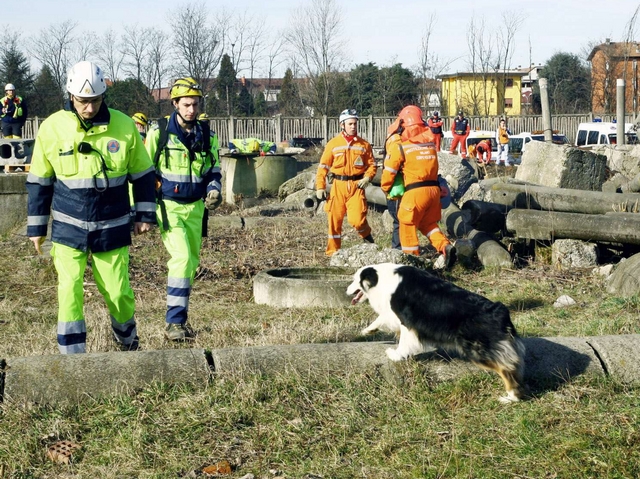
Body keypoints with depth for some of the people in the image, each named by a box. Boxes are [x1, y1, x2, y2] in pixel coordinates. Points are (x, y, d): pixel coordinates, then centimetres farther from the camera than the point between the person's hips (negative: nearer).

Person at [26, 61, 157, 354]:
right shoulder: (52, 128, -7)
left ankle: (127, 341, 34)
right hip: (68, 227, 0)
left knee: (118, 292, 6)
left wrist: (145, 215, 6)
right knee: (69, 290, -8)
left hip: (112, 228, 0)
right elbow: (39, 180, 3)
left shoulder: (124, 126, -7)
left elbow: (142, 173, 6)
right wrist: (36, 227, 5)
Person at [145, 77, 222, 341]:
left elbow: (214, 171, 15)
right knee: (182, 258, -18)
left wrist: (214, 190, -7)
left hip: (195, 208, 5)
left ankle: (178, 312, 24)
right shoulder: (159, 133, -8)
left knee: (192, 262, 10)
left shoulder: (207, 136, 5)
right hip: (168, 206, -5)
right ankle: (174, 322, -15)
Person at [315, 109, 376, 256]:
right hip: (338, 185, 1)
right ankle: (333, 251, 17)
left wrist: (367, 177, -10)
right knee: (335, 219, 4)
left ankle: (366, 235, 19)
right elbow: (323, 166, 4)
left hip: (357, 186, -1)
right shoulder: (333, 144, 3)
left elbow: (372, 164, 10)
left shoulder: (364, 145, 4)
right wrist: (320, 187, -1)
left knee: (357, 219, -14)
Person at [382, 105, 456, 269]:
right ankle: (445, 246, 1)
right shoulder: (430, 142, 8)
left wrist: (385, 188, 16)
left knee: (408, 225, 11)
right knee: (428, 223, 21)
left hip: (416, 191, -5)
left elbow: (389, 171, 0)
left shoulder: (400, 146, -6)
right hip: (434, 189, 6)